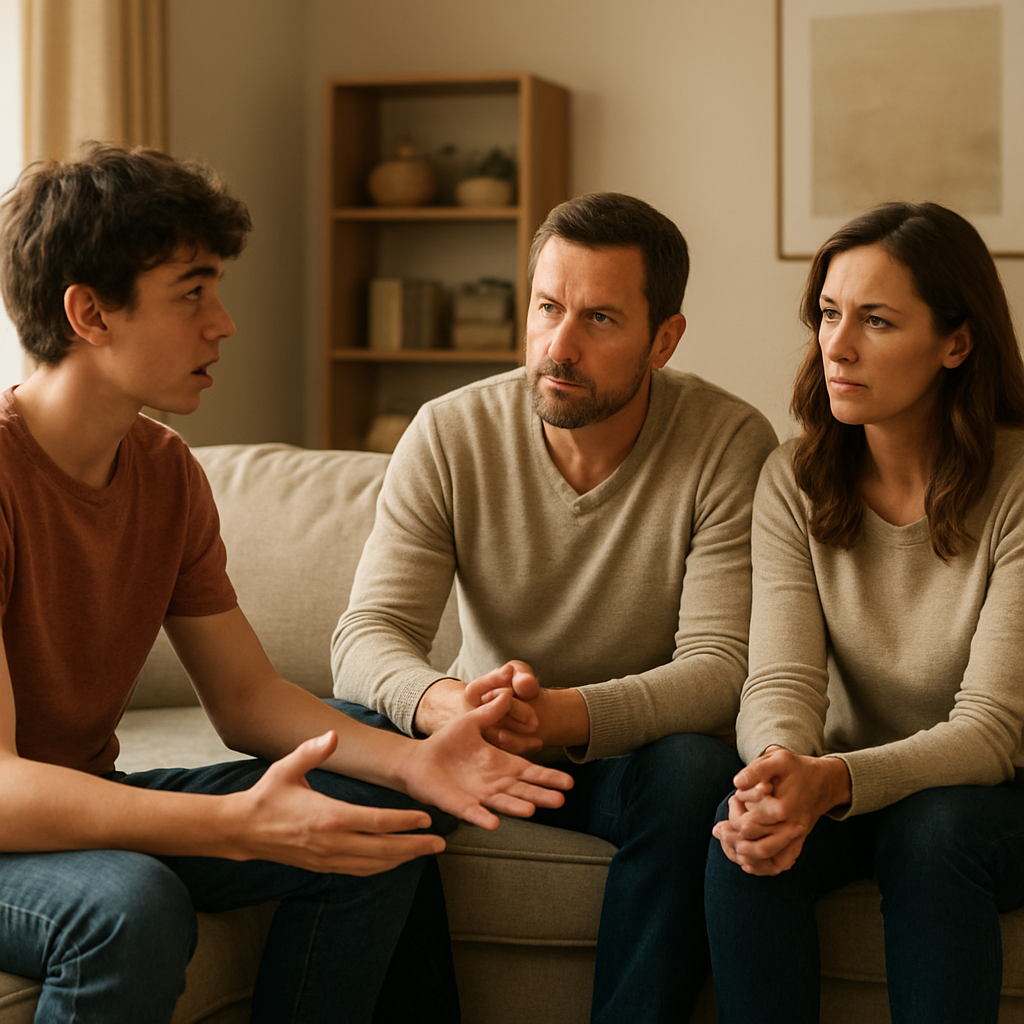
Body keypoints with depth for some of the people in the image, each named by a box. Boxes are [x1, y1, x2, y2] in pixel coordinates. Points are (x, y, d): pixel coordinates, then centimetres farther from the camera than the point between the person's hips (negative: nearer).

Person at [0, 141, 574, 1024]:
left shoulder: (166, 471, 1)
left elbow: (247, 696, 4)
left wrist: (410, 761, -14)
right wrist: (236, 825, -43)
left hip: (87, 798, 8)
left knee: (377, 826, -2)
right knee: (133, 904, -37)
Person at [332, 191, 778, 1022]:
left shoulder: (731, 446, -16)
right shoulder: (450, 435, -10)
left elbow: (721, 667, -23)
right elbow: (368, 633, -17)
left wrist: (562, 714, -42)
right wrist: (440, 703, -42)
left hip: (636, 749, -1)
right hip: (481, 743, 2)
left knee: (695, 768, -34)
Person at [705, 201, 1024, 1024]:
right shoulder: (795, 480, -5)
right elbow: (782, 682, -14)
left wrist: (832, 782, -42)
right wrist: (782, 768, -39)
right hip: (849, 786, 3)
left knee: (929, 831, -34)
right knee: (751, 840, -27)